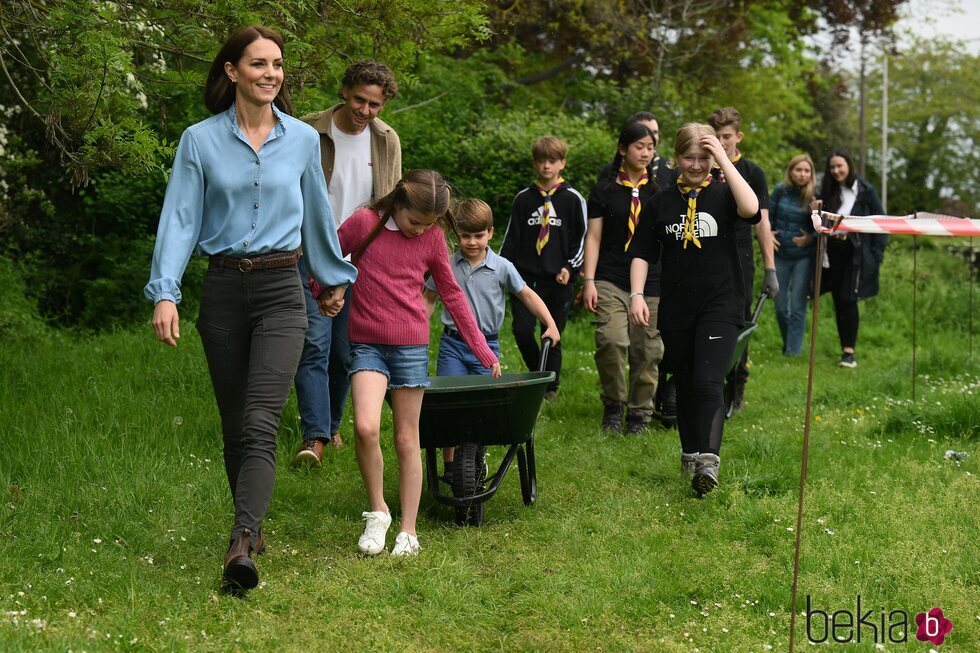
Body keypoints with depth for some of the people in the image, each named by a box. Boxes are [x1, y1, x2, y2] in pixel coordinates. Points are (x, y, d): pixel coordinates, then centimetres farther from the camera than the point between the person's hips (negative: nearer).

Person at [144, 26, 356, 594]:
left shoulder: (303, 139, 5)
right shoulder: (200, 141, 1)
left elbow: (318, 215, 17)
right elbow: (180, 219, -3)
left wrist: (335, 276, 27)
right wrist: (165, 292, -14)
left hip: (281, 289, -1)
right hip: (224, 289, 1)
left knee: (260, 425, -16)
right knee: (235, 428, 9)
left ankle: (242, 545, -27)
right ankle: (253, 527, 26)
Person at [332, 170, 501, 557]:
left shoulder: (433, 239, 2)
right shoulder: (364, 224, -5)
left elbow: (452, 295, 11)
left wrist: (483, 350, 11)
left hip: (411, 346, 1)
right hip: (366, 345, -1)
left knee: (407, 440, 5)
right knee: (366, 427, -20)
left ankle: (408, 530, 14)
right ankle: (377, 511, 1)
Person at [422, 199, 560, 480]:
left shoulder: (502, 267, -2)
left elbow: (527, 295, 7)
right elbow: (429, 298, 11)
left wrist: (550, 325, 1)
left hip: (487, 344, 0)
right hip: (452, 343, 0)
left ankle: (477, 462, 17)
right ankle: (449, 463, 5)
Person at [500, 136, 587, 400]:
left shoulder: (573, 199, 3)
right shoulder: (524, 198, 10)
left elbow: (581, 239, 4)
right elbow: (511, 237, 13)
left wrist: (570, 267, -10)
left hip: (559, 280, -2)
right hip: (526, 276, 2)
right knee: (522, 330, -9)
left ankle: (551, 386, 18)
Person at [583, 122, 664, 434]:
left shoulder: (660, 187, 11)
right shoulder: (605, 189, 7)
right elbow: (593, 237, 5)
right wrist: (588, 281, -3)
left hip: (652, 282, 2)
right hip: (611, 280, -2)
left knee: (646, 349, 1)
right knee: (611, 340, -19)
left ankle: (639, 412, 15)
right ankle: (613, 403, 2)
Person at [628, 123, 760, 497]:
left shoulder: (722, 195, 1)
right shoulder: (661, 203, 8)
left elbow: (750, 209, -22)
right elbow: (642, 253, 9)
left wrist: (724, 160, -18)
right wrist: (636, 294, -5)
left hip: (720, 305, -3)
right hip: (675, 309, 3)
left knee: (707, 381, -18)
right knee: (685, 386, 13)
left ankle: (708, 461, -23)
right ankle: (690, 455, 27)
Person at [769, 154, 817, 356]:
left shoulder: (814, 196, -7)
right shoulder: (780, 191, -1)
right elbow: (768, 217, 10)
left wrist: (811, 238, -20)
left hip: (803, 257, -2)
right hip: (780, 254, 3)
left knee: (797, 306, -5)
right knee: (780, 307, 8)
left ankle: (794, 351, 0)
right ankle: (788, 344, 29)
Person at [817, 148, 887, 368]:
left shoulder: (865, 191, -4)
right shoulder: (827, 192, 9)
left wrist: (877, 254, -8)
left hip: (856, 254, -5)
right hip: (833, 254, 5)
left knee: (848, 300, -9)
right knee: (838, 302, 6)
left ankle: (849, 352, -6)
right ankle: (844, 348, 14)